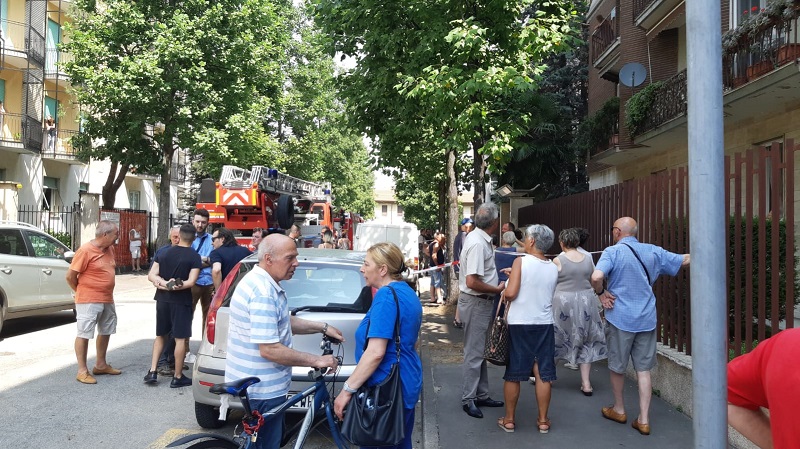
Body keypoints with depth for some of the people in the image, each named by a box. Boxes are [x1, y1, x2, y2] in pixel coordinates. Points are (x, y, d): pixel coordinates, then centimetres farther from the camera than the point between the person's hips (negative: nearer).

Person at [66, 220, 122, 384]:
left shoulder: (110, 249, 6)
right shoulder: (85, 250, -18)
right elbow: (70, 276, -14)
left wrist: (106, 292, 12)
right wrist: (82, 292, 0)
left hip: (108, 300, 9)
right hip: (89, 301, -9)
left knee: (105, 332, 18)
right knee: (84, 334, -1)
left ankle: (100, 365, 32)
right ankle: (82, 371, 5)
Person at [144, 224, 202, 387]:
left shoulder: (164, 253, 6)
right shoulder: (195, 257, -8)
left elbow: (151, 275, 0)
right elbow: (191, 281, -17)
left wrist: (165, 284, -10)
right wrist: (175, 286, -13)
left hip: (162, 299, 5)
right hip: (181, 301, -5)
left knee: (160, 335, 19)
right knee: (180, 338, 2)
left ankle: (152, 372, 14)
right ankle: (177, 377, 7)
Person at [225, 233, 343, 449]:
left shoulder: (262, 282, 7)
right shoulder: (263, 293, -26)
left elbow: (283, 322, 19)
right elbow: (269, 350, -29)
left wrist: (322, 327, 11)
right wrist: (317, 360, -22)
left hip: (261, 383, 10)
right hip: (262, 389, -10)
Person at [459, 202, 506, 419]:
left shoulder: (476, 237, 6)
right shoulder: (478, 244, -24)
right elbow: (472, 282, -29)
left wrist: (498, 273, 19)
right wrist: (498, 289, -17)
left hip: (480, 303, 10)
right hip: (476, 303, -10)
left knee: (480, 350, 17)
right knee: (474, 353, 0)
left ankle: (482, 395, 28)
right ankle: (468, 399, 11)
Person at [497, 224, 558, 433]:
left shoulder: (520, 261, -11)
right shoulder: (554, 268, 4)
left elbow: (511, 293, -20)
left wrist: (504, 291, 3)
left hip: (519, 324, -3)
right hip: (544, 324, 4)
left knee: (513, 374, 7)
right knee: (543, 373, 9)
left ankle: (509, 420, 16)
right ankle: (543, 420, 17)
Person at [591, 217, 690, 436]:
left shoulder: (613, 252, -11)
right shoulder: (653, 251, 4)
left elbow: (596, 277, -27)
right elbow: (685, 260, 14)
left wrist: (601, 293, -9)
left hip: (620, 318, -4)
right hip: (646, 319, 4)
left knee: (617, 367, 14)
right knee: (643, 370, 9)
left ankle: (619, 410, 30)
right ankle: (643, 420, 9)